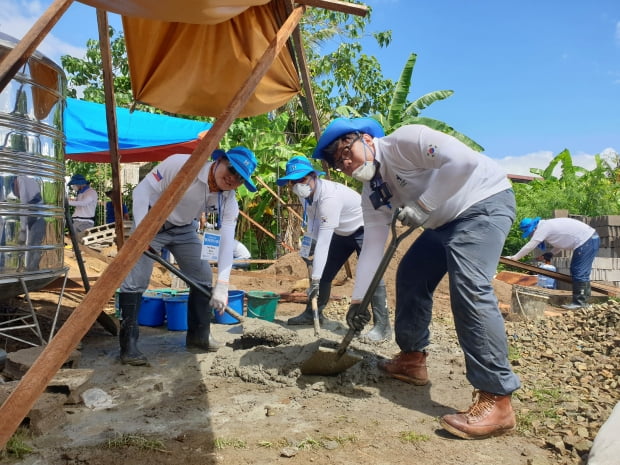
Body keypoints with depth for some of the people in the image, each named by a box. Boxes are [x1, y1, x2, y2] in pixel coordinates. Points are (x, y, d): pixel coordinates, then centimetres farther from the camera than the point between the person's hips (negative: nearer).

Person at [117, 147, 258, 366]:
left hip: (184, 229, 5)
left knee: (203, 277, 2)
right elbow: (143, 189, -22)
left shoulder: (229, 202, -16)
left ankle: (199, 335, 19)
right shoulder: (182, 165, -29)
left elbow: (227, 241, -23)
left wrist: (222, 285, -33)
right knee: (135, 281, -12)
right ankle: (128, 346, -2)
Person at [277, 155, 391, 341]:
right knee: (324, 273, 10)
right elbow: (313, 220, 7)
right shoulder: (305, 193, -12)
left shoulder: (329, 196, -38)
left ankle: (382, 325, -17)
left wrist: (315, 278, -42)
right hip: (342, 232, 8)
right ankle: (313, 313, 26)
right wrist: (307, 246, -3)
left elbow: (324, 239, -41)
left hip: (364, 229, -8)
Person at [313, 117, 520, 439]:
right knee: (410, 276, 11)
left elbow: (464, 159, -31)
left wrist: (422, 204, -27)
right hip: (446, 220, 9)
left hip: (486, 201, -9)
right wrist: (358, 299, -3)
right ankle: (412, 359, 26)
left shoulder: (405, 140, -20)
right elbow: (373, 244, 1)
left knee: (469, 287, -24)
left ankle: (496, 400, -20)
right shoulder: (372, 192, 3)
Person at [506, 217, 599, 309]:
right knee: (575, 271, 16)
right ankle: (585, 294, 23)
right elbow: (561, 240, 21)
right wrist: (551, 253, 9)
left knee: (580, 273, -7)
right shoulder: (548, 225, 14)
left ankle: (580, 302, -3)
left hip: (587, 241, -10)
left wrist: (514, 257, -10)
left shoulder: (542, 228, -15)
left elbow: (529, 247, -15)